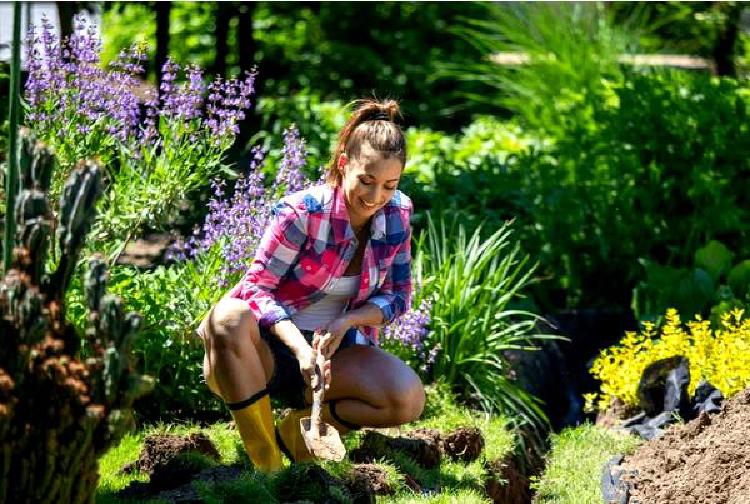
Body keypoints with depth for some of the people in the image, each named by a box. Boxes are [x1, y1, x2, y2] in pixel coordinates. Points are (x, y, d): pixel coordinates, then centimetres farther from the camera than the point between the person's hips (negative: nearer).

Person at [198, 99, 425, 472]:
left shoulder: (397, 215, -3)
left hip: (337, 348, 3)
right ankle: (264, 458, -27)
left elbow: (397, 297, 3)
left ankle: (299, 427, -1)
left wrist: (346, 321, -18)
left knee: (408, 399, -26)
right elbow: (257, 287, -20)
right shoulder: (302, 212, -18)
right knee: (229, 317, -40)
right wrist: (300, 347, -36)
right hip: (272, 344, -3)